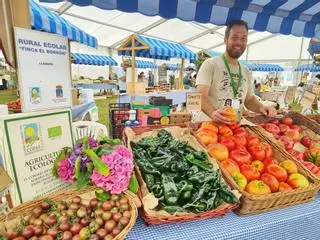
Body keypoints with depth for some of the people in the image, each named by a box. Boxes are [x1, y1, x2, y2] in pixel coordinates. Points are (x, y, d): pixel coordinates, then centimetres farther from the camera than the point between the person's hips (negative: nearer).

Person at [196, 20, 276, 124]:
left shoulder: (246, 72, 13)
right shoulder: (210, 64, -7)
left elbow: (249, 99, 20)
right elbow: (201, 96, -18)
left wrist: (261, 107, -1)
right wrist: (213, 113, -36)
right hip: (211, 124, -6)